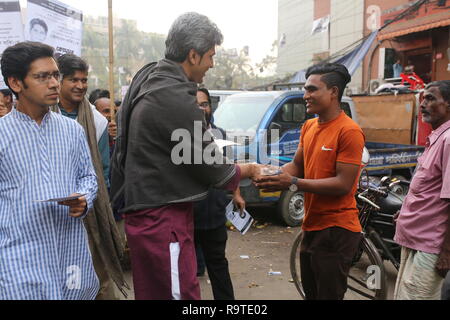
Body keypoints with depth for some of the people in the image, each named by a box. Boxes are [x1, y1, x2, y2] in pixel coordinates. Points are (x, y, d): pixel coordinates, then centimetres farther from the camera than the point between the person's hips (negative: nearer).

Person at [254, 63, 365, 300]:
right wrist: (274, 176, -8)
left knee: (329, 294, 4)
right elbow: (297, 165, 13)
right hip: (311, 226, 8)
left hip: (336, 230, -8)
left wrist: (293, 183, -24)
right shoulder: (308, 127, 9)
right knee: (310, 293, 22)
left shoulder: (349, 131, -17)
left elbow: (343, 184, -21)